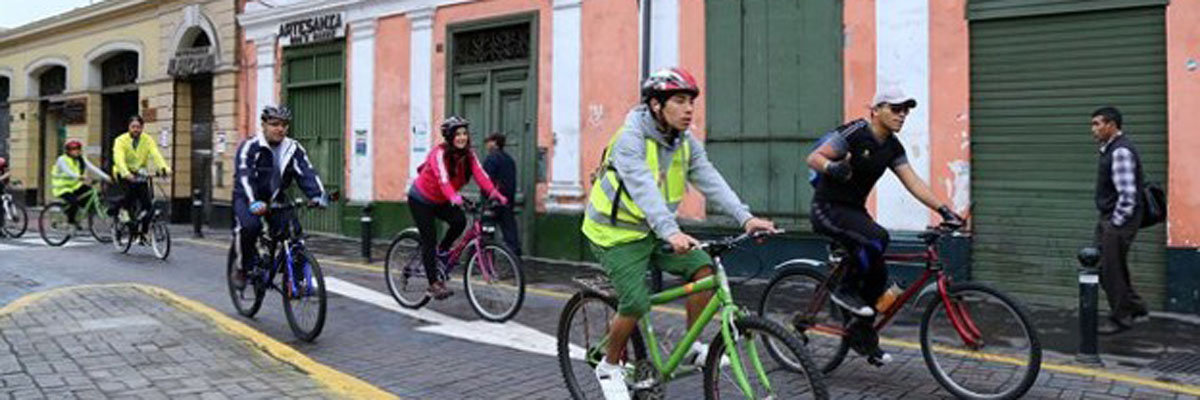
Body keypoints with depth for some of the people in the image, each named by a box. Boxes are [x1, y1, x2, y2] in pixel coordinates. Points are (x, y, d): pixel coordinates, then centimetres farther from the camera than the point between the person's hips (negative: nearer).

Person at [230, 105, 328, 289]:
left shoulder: (294, 149, -5)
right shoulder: (249, 147, -16)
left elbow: (307, 173, -16)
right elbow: (243, 176, -29)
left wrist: (318, 195, -35)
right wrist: (253, 202, -46)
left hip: (275, 198, 3)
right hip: (248, 198, -3)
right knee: (250, 226, -32)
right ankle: (244, 268, -9)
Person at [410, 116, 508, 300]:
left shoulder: (468, 155, -9)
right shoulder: (440, 153, -26)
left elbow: (481, 175, -23)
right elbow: (443, 178, -42)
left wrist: (495, 194, -40)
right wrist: (453, 197, -60)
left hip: (441, 201, 5)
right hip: (421, 199, -5)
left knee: (460, 220, -21)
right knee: (429, 239, -10)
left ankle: (442, 251, 5)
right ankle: (434, 284, -3)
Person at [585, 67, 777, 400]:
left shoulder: (687, 143, -1)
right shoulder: (631, 138, -22)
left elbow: (711, 181, -12)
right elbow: (643, 188, -37)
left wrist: (745, 217, -26)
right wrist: (670, 232, -50)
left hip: (654, 231, 6)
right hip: (617, 234, -6)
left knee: (703, 267, -13)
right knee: (636, 304, -17)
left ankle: (693, 347, 4)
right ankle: (610, 367, 10)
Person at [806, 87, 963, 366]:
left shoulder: (893, 147, 6)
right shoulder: (854, 133, -16)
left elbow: (913, 183, 2)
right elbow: (813, 158, -17)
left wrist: (943, 209, -9)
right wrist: (832, 167, -39)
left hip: (854, 210, 8)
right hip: (828, 209, -8)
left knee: (878, 275, 4)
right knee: (877, 238, -31)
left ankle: (861, 333, 21)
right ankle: (846, 290, -10)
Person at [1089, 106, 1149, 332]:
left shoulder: (1121, 151, -20)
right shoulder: (1110, 149, 12)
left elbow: (1127, 194, -25)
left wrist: (1116, 223, -18)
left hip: (1119, 222, -10)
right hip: (1108, 220, 10)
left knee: (1112, 270, 0)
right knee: (1105, 267, 16)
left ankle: (1120, 319, 13)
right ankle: (1134, 307, 29)